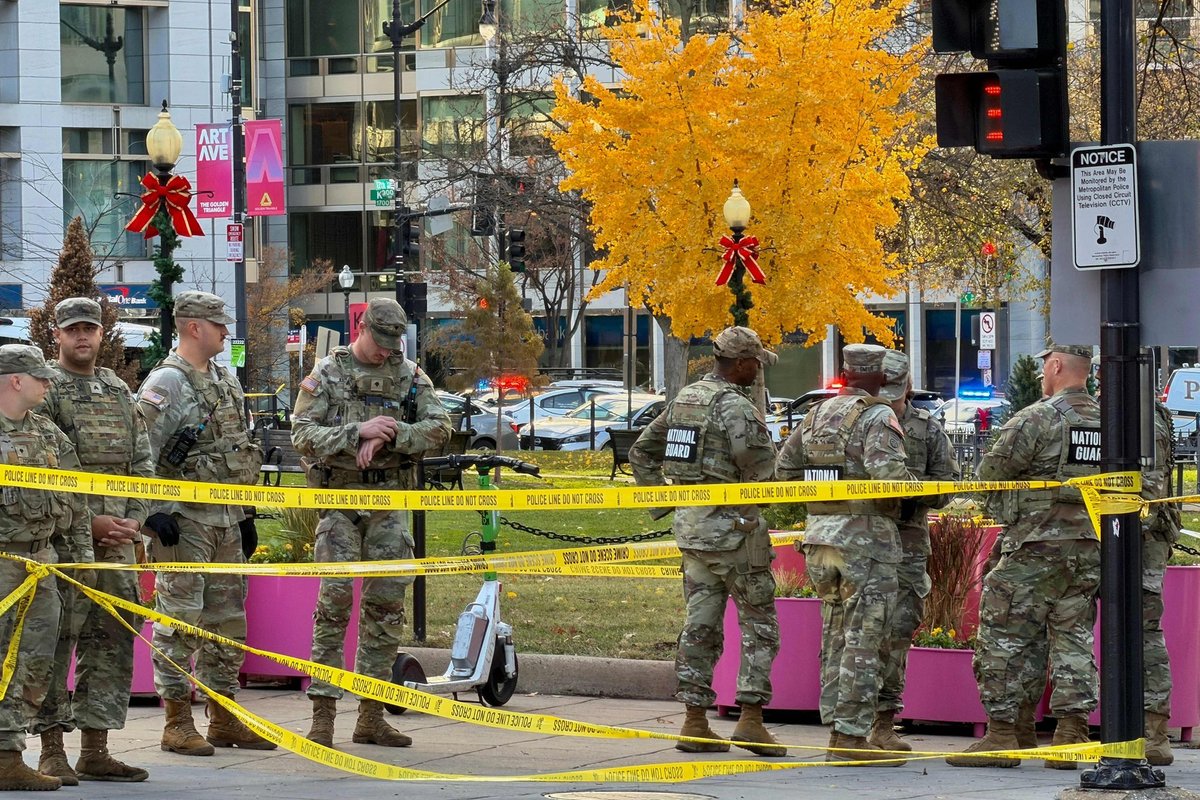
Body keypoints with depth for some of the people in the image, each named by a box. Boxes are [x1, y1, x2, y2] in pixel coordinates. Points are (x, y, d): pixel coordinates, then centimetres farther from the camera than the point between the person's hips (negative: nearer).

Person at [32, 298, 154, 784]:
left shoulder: (120, 392, 16)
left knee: (112, 641, 6)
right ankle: (52, 752, -3)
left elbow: (142, 464, 17)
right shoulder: (42, 390, -3)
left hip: (117, 540, 6)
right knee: (54, 641, -7)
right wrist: (88, 523, -13)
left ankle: (95, 750, 12)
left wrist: (133, 519, 1)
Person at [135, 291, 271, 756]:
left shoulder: (226, 381, 16)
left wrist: (245, 515, 21)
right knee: (180, 621, -7)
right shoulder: (166, 382, -10)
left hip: (226, 520, 8)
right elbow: (144, 452, -15)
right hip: (184, 519, -8)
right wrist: (156, 512, -21)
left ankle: (223, 718, 18)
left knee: (228, 620, 11)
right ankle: (177, 723, -4)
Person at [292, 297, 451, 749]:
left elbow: (438, 428, -2)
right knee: (335, 602, -10)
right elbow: (302, 434, -7)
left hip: (389, 502, 4)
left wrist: (388, 437, -17)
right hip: (340, 499, -4)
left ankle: (371, 716, 11)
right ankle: (323, 715, -9)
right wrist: (358, 431, -20)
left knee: (387, 605, 4)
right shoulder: (327, 373, 0)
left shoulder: (409, 376, 8)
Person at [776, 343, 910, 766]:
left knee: (835, 637, 15)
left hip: (820, 537, 7)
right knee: (863, 643, -5)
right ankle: (850, 737, -7)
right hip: (866, 538, -7)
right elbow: (889, 473, -24)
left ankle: (836, 728, 17)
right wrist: (905, 488, -4)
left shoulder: (817, 415, 11)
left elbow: (785, 466, 17)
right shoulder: (878, 418, -10)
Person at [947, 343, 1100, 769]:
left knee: (1005, 639, 1)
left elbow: (988, 473, -7)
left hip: (1036, 547, -6)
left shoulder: (1036, 420, -12)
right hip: (1090, 550, 6)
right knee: (1073, 640, 11)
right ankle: (1072, 737, 6)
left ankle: (1001, 736, -1)